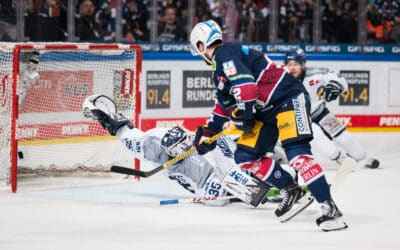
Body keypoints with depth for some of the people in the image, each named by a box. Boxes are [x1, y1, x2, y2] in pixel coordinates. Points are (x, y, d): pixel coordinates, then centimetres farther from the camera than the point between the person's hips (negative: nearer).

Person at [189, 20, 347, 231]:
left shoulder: (224, 54, -11)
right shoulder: (221, 64, 23)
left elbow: (244, 83, -25)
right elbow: (224, 102, 33)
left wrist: (245, 114, -17)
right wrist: (209, 131, 36)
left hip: (289, 100, -11)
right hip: (267, 110, 11)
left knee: (297, 154, -23)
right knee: (245, 155, 7)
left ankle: (329, 208, -28)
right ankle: (290, 190, 12)